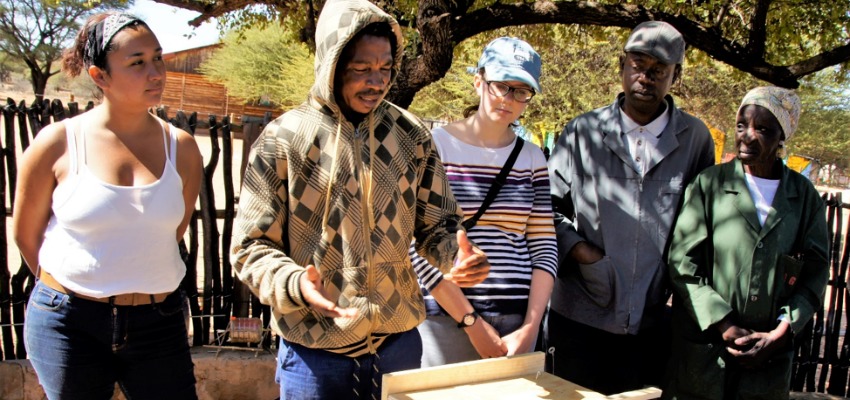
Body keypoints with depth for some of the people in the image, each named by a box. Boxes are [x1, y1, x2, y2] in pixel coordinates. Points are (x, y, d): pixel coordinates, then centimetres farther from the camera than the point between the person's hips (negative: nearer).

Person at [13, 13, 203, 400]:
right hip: (69, 324, -1)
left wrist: (136, 285, 13)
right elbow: (26, 235, 5)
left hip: (157, 324, 1)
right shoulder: (57, 143, -7)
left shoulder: (181, 147, -2)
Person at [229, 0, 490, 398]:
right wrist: (295, 284, -25)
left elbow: (436, 224, 6)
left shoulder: (411, 135, 0)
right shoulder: (283, 139, -8)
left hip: (399, 340, 3)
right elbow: (251, 246, -6)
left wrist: (457, 254, -16)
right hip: (314, 348, -2)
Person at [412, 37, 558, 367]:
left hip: (517, 323, 4)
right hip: (446, 320, -3)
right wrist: (473, 323, -11)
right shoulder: (435, 146, -5)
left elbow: (544, 246, 6)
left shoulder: (533, 158, 7)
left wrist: (530, 328, -4)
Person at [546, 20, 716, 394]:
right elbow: (547, 204, 4)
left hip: (654, 322, 1)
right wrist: (577, 249, -10)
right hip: (580, 319, 0)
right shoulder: (583, 132, 1)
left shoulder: (695, 138, 3)